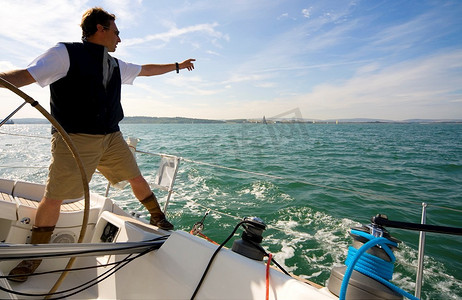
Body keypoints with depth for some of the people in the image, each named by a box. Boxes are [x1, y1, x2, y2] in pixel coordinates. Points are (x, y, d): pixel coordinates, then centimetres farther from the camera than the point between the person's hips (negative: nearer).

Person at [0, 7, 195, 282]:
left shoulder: (115, 65, 16)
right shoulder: (65, 53, -3)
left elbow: (147, 69, 27)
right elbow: (25, 75, -12)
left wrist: (177, 66, 34)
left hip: (111, 137, 6)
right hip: (75, 138, -6)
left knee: (136, 178, 9)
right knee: (54, 197, 0)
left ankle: (158, 218, 28)